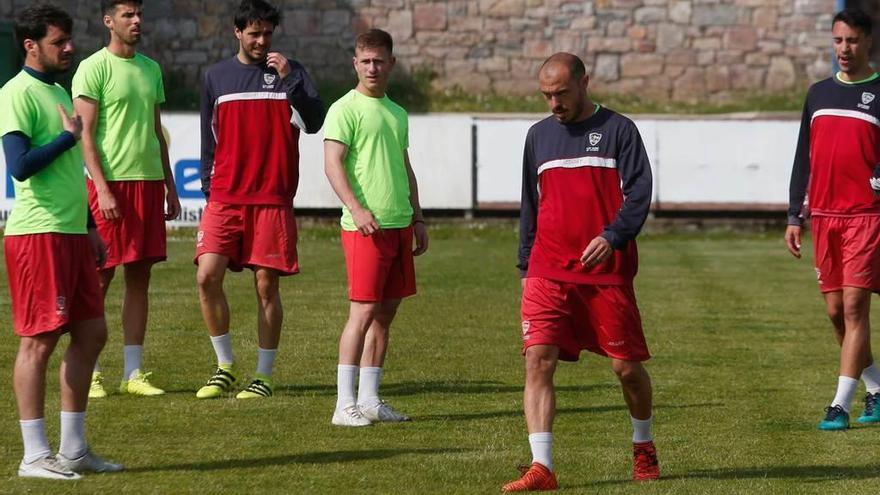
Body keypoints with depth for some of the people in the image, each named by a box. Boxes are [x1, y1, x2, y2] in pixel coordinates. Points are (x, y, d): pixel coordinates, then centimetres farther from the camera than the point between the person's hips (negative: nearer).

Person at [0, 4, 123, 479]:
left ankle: (73, 448, 16)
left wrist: (90, 227, 24)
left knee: (91, 332, 9)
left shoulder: (59, 91, 18)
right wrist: (69, 136, -12)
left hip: (71, 232, 9)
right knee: (39, 340, -5)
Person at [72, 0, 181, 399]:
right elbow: (85, 135, -9)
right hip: (111, 183, -6)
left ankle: (133, 373, 10)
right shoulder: (94, 68, -5)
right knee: (98, 279, -2)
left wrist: (169, 186, 18)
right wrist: (102, 188, -16)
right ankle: (90, 372, 3)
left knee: (140, 277, 6)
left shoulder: (150, 68, 16)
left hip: (149, 182, 7)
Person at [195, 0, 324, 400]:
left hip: (273, 198, -2)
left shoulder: (289, 73, 5)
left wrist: (289, 80, -18)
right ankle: (225, 366, 4)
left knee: (266, 285, -1)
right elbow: (209, 138, 17)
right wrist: (208, 187, 11)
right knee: (208, 275, -11)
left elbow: (314, 123, -7)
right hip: (225, 198, 2)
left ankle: (264, 376, 9)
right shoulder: (217, 76, 11)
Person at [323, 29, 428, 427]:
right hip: (365, 226, -7)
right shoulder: (345, 109, -5)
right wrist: (357, 209, -24)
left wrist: (417, 219, 21)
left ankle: (369, 400, 13)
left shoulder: (396, 113, 18)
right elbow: (333, 164, -12)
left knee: (386, 312, 8)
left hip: (399, 225, 7)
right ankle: (345, 405, -8)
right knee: (364, 310, -10)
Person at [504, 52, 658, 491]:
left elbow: (639, 192, -6)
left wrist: (612, 237, -22)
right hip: (549, 271, 3)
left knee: (627, 365, 4)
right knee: (537, 360, -12)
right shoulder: (539, 135, 13)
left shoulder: (617, 130, 0)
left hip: (607, 272, -3)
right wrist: (526, 267, 16)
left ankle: (644, 447, 30)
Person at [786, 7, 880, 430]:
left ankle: (841, 405, -11)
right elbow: (803, 158, 17)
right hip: (824, 216, 5)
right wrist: (794, 216, 13)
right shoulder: (818, 93, 14)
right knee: (835, 310, 7)